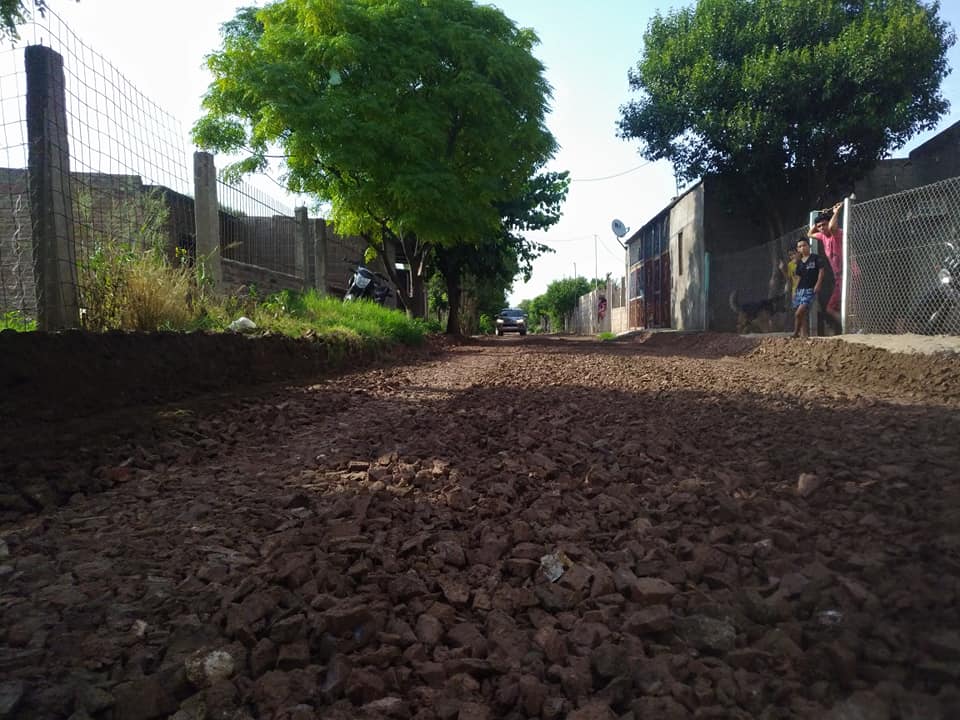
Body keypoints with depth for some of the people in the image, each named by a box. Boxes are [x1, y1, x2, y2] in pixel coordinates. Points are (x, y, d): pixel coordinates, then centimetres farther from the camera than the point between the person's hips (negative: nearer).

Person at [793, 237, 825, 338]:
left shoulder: (815, 258, -2)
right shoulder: (799, 262, 14)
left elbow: (821, 270, -5)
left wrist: (818, 284, -14)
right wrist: (795, 290, 14)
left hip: (811, 289, -6)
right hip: (800, 289, 6)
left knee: (799, 313, -16)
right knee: (804, 314, 7)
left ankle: (796, 333, -4)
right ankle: (805, 334, 12)